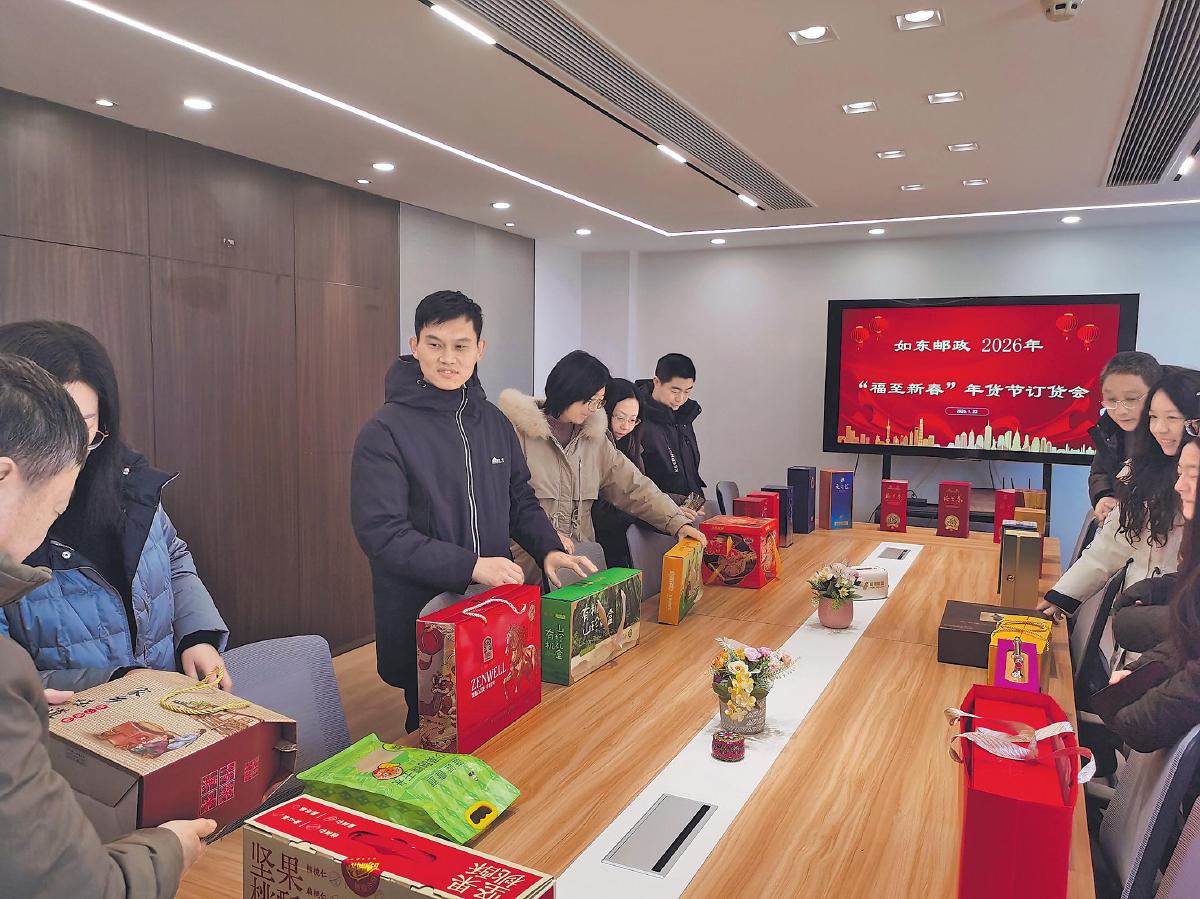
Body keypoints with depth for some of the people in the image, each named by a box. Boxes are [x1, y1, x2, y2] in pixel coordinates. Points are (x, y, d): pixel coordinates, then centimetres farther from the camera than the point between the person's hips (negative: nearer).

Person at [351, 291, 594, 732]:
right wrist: (471, 566, -24)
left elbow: (520, 500, 14)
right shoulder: (385, 431, -13)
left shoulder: (494, 422, 7)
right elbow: (380, 532, -18)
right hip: (421, 620, -5)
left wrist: (549, 549, -4)